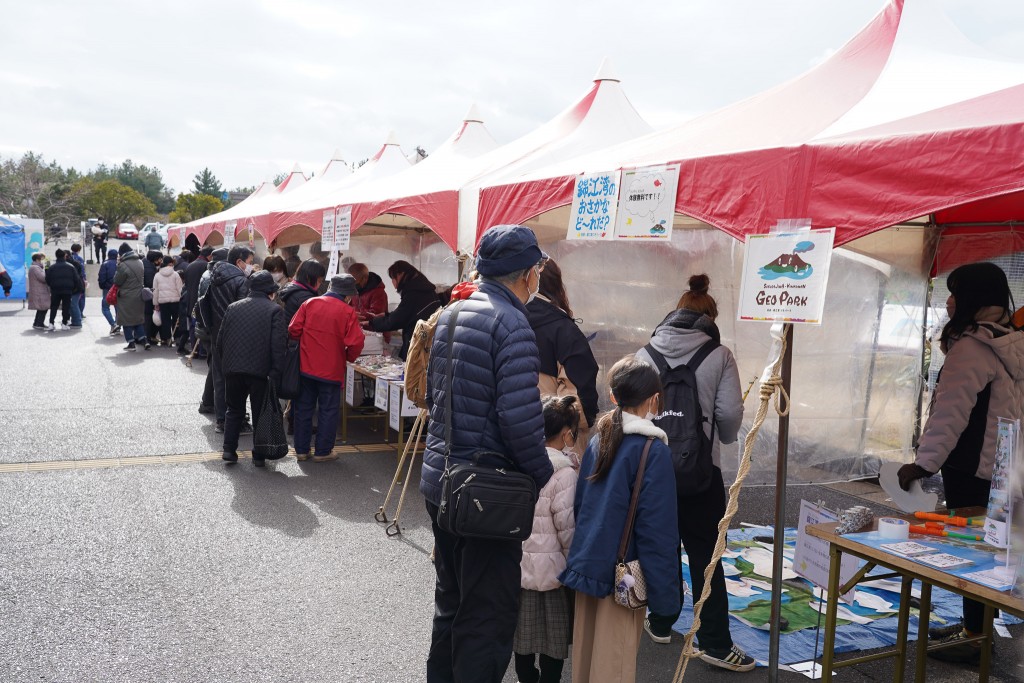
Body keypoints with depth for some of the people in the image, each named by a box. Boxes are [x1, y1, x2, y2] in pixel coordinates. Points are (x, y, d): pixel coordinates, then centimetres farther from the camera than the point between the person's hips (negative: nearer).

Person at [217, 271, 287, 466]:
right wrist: (275, 373, -10)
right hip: (260, 370, -3)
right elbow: (278, 345, -12)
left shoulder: (233, 308, 9)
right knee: (260, 413, 8)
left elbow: (220, 340, 11)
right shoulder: (274, 310, -5)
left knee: (234, 410, 18)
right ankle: (259, 455, 12)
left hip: (233, 369, 4)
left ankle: (229, 449, 13)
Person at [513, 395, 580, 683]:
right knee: (554, 633, 11)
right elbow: (566, 526, -13)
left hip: (516, 561, 6)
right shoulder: (564, 472, -18)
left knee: (523, 626, 19)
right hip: (549, 566, -5)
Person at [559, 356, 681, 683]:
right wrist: (663, 592, -11)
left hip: (585, 566, 6)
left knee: (585, 654, 18)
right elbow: (658, 528, -16)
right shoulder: (654, 450, -15)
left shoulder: (598, 439, 5)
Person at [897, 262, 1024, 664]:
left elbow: (951, 413, -22)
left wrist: (924, 462, -19)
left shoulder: (971, 347, -19)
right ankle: (976, 626, 28)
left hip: (972, 467, -9)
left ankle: (976, 636, 10)